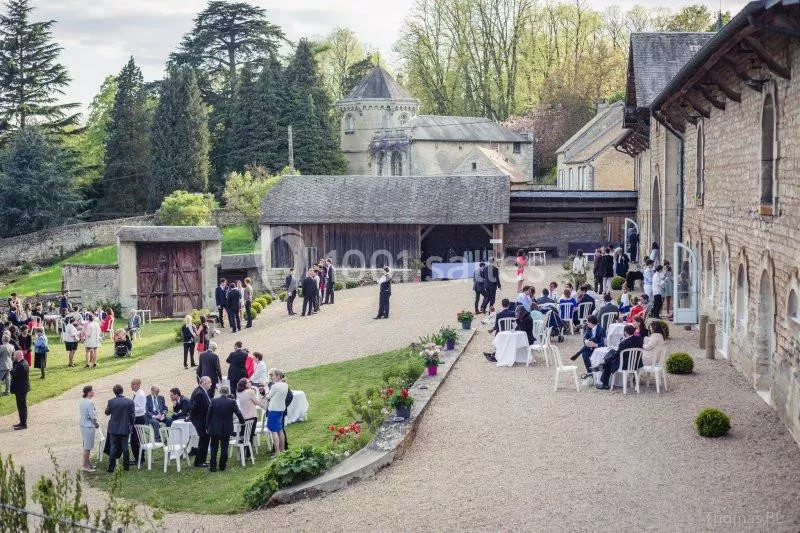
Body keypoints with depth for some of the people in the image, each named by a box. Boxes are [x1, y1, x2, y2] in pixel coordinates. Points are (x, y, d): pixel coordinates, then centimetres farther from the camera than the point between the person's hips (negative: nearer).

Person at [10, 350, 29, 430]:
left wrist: (12, 370, -6)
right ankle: (22, 422, 27)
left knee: (22, 406, -2)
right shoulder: (19, 363, 8)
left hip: (21, 389, -10)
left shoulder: (22, 365, -25)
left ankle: (24, 424, 4)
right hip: (20, 388, 10)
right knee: (21, 406, 18)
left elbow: (14, 375, -23)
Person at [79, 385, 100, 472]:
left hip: (82, 425, 9)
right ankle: (85, 466, 5)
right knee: (88, 447, 0)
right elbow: (92, 416, -20)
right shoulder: (90, 403, -21)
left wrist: (95, 423, 13)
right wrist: (97, 424, -1)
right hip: (89, 426, -9)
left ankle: (87, 463, 28)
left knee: (86, 445, 19)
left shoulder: (81, 401, 6)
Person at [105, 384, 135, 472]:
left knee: (113, 448, 6)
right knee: (125, 447, 11)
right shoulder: (130, 402, -8)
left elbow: (107, 412, 5)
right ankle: (126, 466, 17)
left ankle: (111, 467, 6)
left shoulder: (111, 402, -11)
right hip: (125, 429, 1)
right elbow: (133, 416, -4)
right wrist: (131, 425, 11)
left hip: (114, 429, -1)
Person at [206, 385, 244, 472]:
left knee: (214, 448, 10)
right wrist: (242, 421, 13)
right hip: (226, 429, -1)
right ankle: (222, 466, 10)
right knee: (224, 448, 8)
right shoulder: (232, 402, -9)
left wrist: (207, 427, 7)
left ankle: (212, 466, 10)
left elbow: (208, 415, -3)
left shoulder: (213, 401, -6)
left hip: (214, 429, 1)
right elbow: (238, 413, -7)